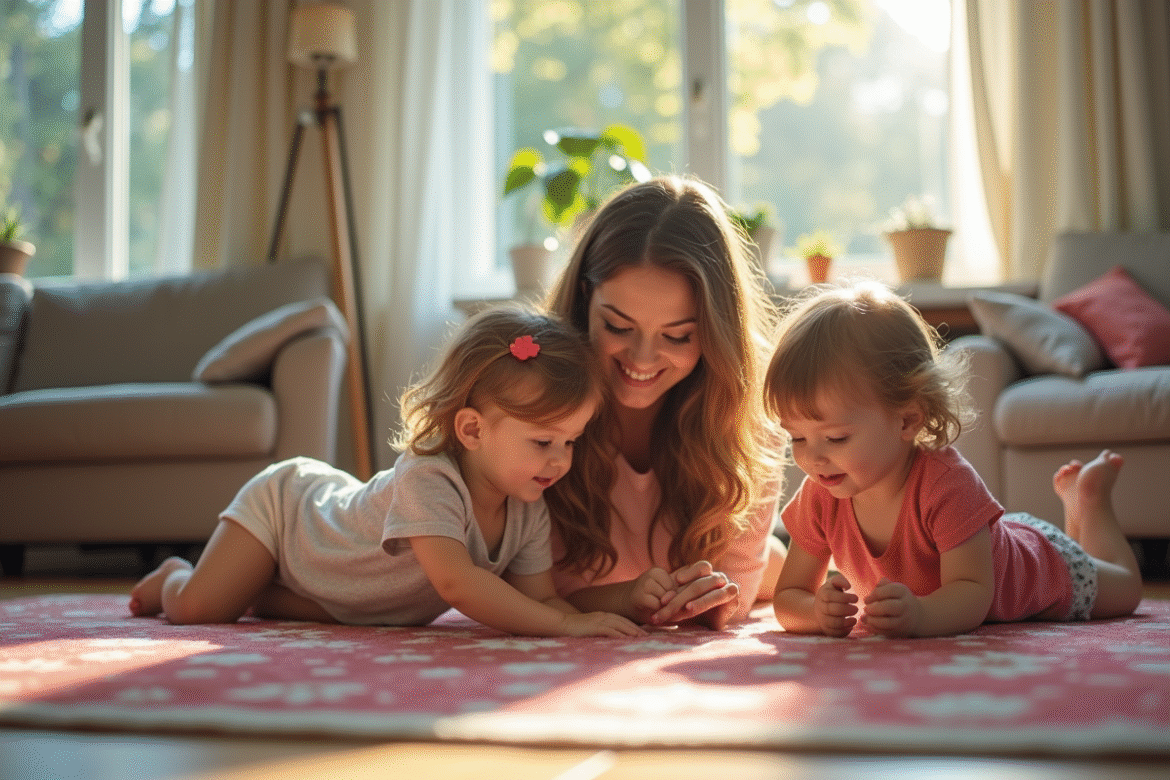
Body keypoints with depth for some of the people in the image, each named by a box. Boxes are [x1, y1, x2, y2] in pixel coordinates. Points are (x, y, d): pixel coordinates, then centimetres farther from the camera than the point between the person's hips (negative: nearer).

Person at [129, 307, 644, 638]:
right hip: (283, 501, -7)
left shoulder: (529, 512, -20)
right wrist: (567, 624, -56)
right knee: (196, 608, -12)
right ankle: (174, 576, 23)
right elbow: (457, 583, -55)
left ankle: (257, 594, 28)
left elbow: (539, 597, -17)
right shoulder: (425, 480, -45)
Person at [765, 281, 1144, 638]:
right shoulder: (819, 496, -31)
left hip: (1042, 565, -4)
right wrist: (817, 611, -53)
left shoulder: (946, 485, -46)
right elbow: (787, 598, -28)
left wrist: (920, 614, -69)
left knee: (1124, 589, 24)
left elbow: (972, 593, -46)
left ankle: (1090, 499, 45)